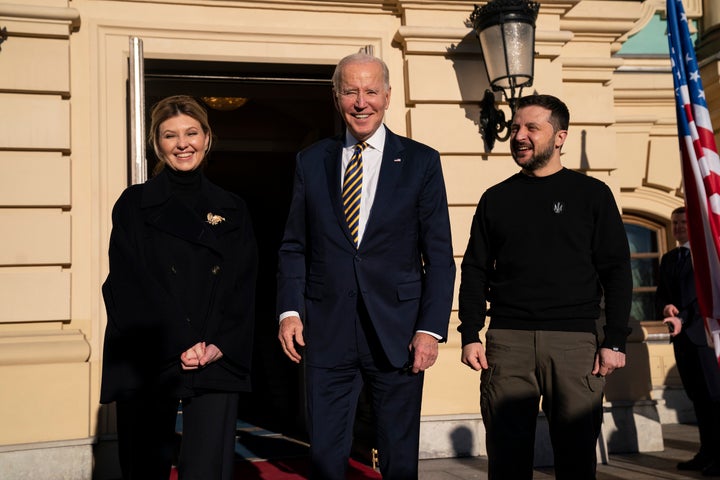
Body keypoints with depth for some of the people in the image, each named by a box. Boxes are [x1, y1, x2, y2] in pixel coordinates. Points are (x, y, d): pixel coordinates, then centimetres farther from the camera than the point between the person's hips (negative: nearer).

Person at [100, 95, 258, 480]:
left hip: (218, 363, 1)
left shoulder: (231, 210, 13)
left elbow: (243, 288, 7)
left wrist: (219, 346, -9)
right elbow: (129, 285, -3)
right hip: (148, 364, -1)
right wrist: (180, 346, -11)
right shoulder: (134, 204, 6)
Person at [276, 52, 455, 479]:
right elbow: (294, 247, 10)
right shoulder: (311, 162, 9)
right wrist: (289, 310, -3)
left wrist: (431, 328, -7)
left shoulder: (421, 162, 3)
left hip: (396, 332, -1)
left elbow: (439, 256, 0)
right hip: (327, 333, 2)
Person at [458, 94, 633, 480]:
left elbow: (617, 273, 4)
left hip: (575, 341, -1)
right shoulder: (496, 199, 13)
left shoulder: (591, 194, 7)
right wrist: (470, 335, 1)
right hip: (507, 341, 2)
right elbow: (474, 271, 12)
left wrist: (615, 341, -4)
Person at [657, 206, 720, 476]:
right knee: (697, 396, 7)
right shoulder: (668, 259, 19)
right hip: (681, 334, 6)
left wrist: (683, 318, -19)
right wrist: (666, 307, -7)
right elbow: (660, 294, 16)